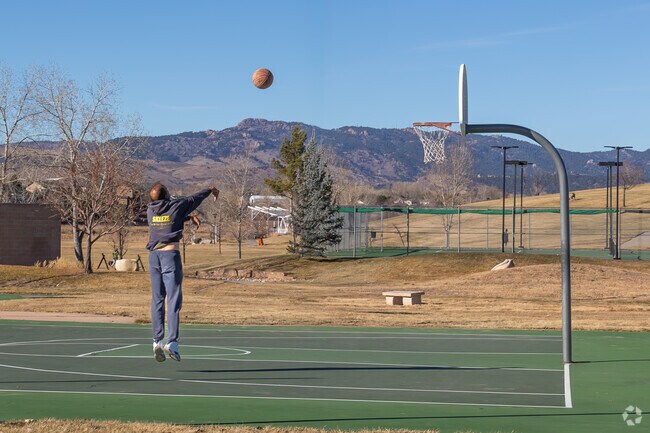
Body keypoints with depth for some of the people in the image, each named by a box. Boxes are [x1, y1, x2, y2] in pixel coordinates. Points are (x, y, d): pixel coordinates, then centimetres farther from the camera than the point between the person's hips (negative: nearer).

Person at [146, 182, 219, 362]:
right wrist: (210, 190, 36)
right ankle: (172, 342, -15)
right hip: (170, 255, -4)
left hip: (154, 255, 4)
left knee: (157, 299, 7)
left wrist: (186, 218, 44)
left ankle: (157, 341, 1)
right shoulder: (177, 205, -2)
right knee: (174, 300, -6)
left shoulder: (150, 210, 9)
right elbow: (195, 198, 17)